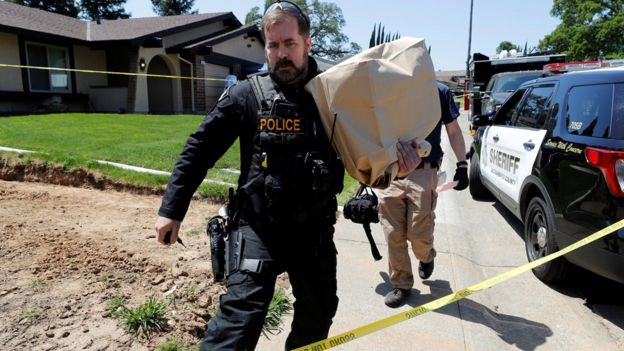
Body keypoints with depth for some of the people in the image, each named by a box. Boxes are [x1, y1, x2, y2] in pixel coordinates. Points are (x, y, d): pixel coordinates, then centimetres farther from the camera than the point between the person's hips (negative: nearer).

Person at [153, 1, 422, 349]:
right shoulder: (247, 95, -5)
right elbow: (199, 150, -1)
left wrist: (398, 159, -16)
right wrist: (172, 209, -2)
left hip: (315, 228, 3)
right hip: (257, 225, -3)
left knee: (319, 311, 20)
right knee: (242, 308, -17)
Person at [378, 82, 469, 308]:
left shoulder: (439, 92, 6)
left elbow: (453, 131, 11)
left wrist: (462, 164, 3)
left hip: (423, 173, -2)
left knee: (418, 232, -1)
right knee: (393, 233, 2)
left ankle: (426, 257, 35)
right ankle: (400, 284, 19)